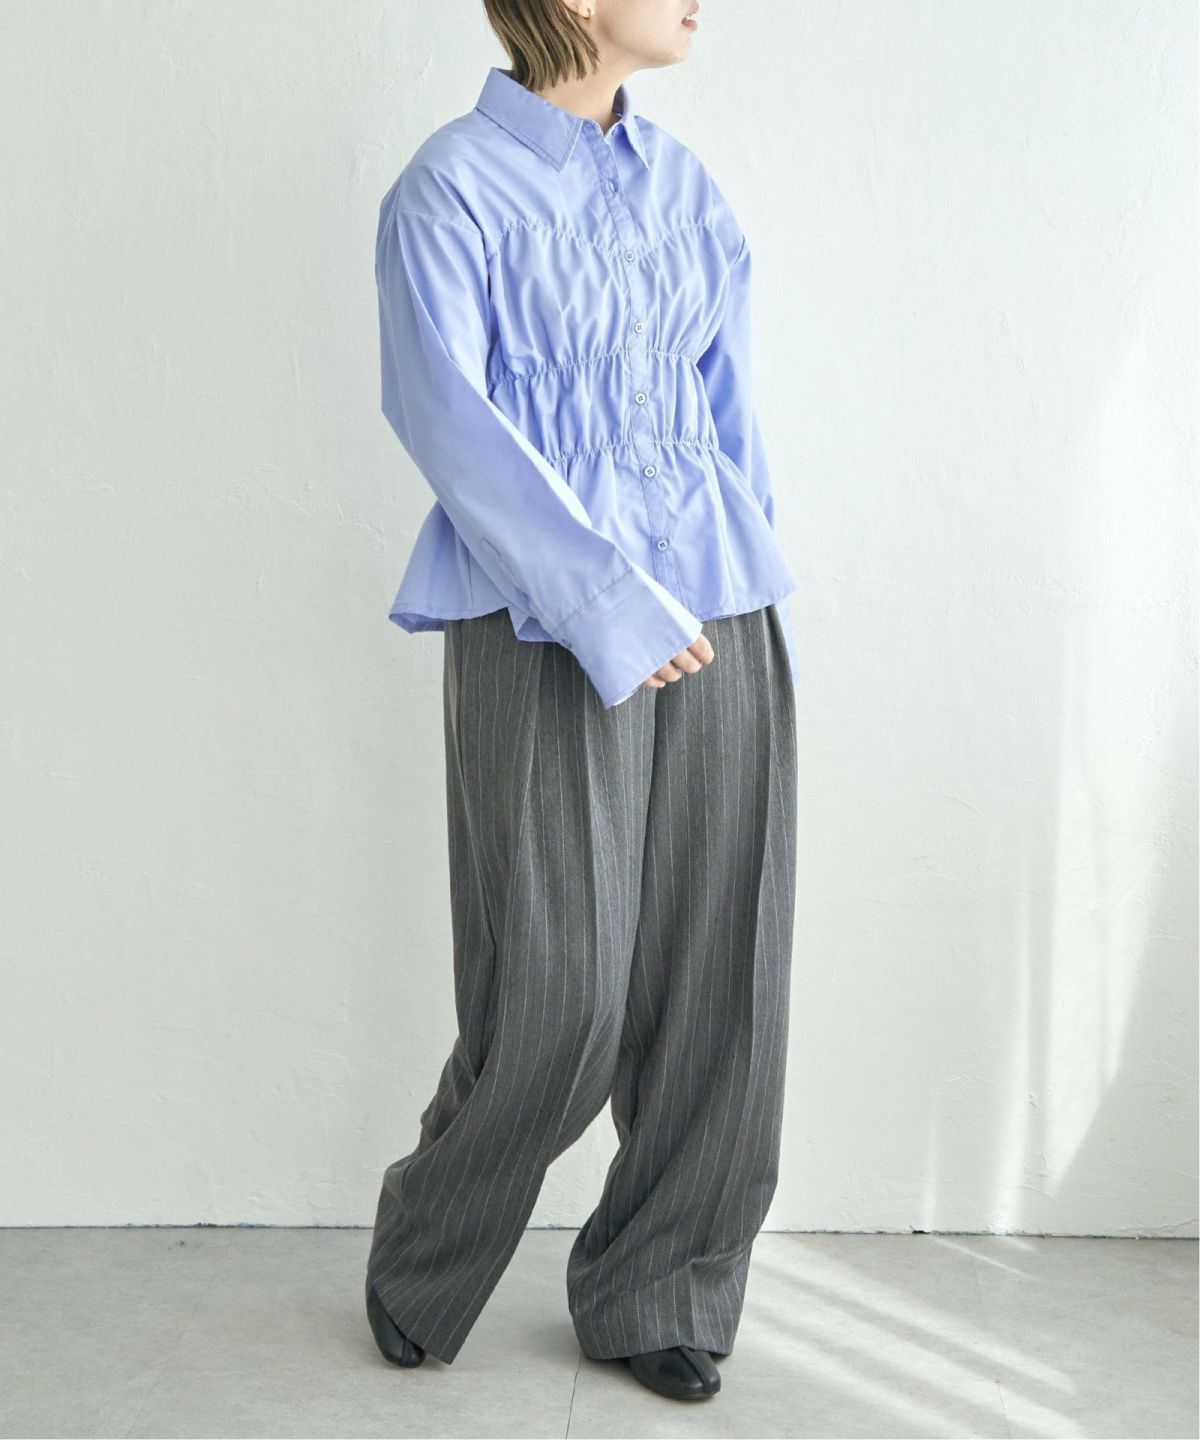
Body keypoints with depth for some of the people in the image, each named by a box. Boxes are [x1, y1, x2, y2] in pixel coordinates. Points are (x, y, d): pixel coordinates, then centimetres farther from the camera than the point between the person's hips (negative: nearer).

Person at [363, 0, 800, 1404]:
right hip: (548, 639, -6)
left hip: (718, 627, 6)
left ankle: (654, 1296, 25)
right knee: (559, 997, -5)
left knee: (718, 982, 6)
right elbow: (442, 411, -12)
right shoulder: (453, 187, -3)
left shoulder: (683, 186, 16)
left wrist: (760, 606, 13)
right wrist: (605, 605, -17)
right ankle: (421, 1272, 23)